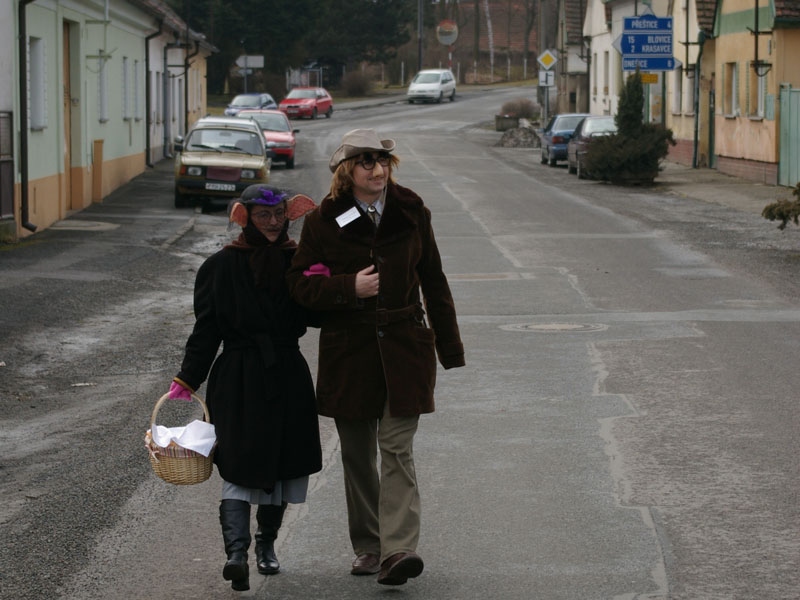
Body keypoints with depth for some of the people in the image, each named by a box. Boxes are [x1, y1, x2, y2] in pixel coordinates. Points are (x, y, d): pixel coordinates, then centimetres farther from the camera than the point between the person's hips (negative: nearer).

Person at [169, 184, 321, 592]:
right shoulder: (221, 266, 0)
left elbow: (303, 323, 3)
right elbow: (206, 330, 0)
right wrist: (186, 382, -5)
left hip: (288, 378, 3)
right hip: (239, 379, -3)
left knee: (282, 462, 10)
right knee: (240, 465, -12)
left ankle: (266, 543, 29)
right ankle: (236, 552, -23)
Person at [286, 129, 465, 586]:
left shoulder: (411, 213, 5)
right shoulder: (324, 221, 1)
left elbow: (433, 280, 11)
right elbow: (300, 283, 0)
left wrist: (449, 346, 11)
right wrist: (350, 288, -16)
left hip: (404, 346, -1)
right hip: (348, 350, 1)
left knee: (397, 448, -11)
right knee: (357, 454, 8)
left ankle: (398, 550, -20)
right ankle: (368, 547, 20)